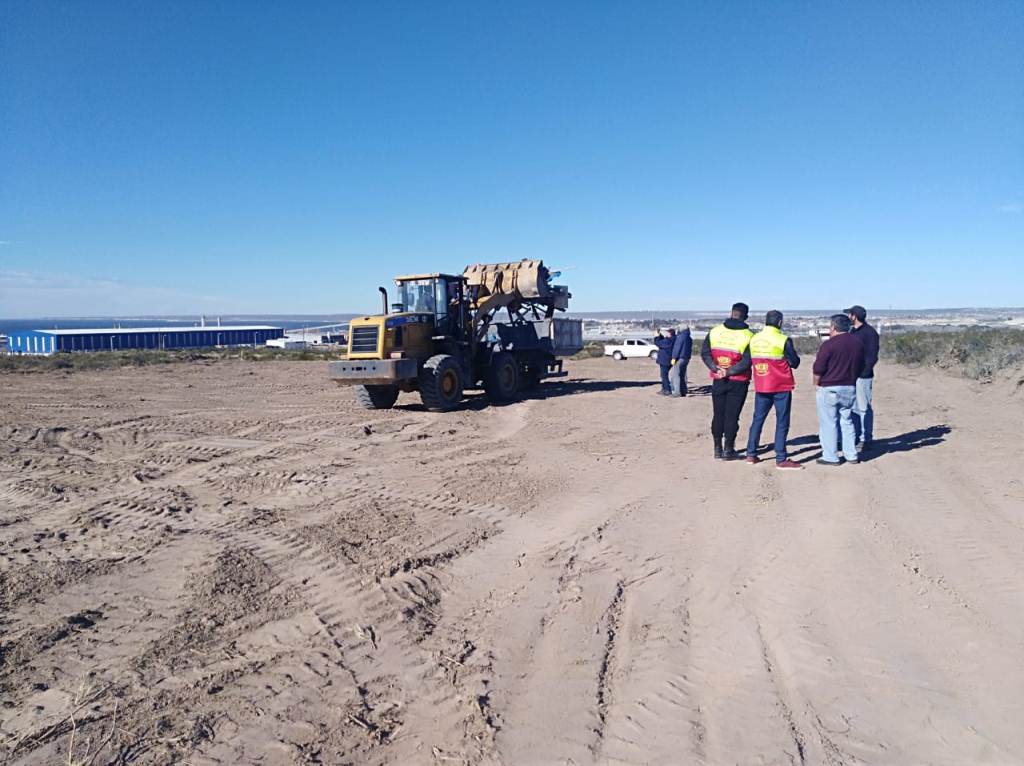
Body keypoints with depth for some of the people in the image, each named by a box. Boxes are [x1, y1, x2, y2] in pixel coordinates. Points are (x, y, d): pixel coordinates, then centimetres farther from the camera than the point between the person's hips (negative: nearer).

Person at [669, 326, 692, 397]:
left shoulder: (680, 336, -13)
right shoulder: (689, 338, 14)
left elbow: (677, 348, -16)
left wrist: (674, 358, -15)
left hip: (680, 358, -9)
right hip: (686, 358, 9)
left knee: (675, 374, -7)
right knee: (682, 375, 14)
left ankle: (677, 392, -12)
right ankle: (683, 391, 15)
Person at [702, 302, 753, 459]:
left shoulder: (715, 331, 1)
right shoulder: (748, 336, -9)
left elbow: (704, 353, -4)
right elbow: (746, 362, -17)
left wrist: (716, 368, -10)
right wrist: (730, 372, -13)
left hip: (718, 380, 3)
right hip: (738, 382, -3)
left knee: (718, 415, 12)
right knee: (732, 416, 4)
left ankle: (718, 449, 17)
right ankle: (728, 450, 8)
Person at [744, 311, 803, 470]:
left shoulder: (753, 339, 2)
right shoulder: (783, 340, -13)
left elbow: (750, 362, 12)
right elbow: (795, 363, -7)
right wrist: (793, 353, 11)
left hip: (761, 387, 5)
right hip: (781, 387, -5)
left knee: (758, 419, 14)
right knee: (782, 422, 0)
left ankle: (751, 454, 17)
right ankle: (781, 460, 1)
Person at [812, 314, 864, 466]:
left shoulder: (829, 344, -15)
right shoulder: (858, 344, 7)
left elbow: (818, 369, -14)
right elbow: (860, 367, 15)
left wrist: (817, 383, 1)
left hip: (830, 389, -6)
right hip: (850, 388, 7)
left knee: (828, 423, 2)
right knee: (847, 421, 15)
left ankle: (830, 456, 5)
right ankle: (851, 455, 17)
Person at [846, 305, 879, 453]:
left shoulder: (870, 332, -10)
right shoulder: (852, 332, 15)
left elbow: (872, 357, -14)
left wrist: (862, 373, -19)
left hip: (862, 376, -8)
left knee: (864, 409, -2)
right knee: (853, 408, 13)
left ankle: (866, 440, 5)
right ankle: (856, 437, 22)